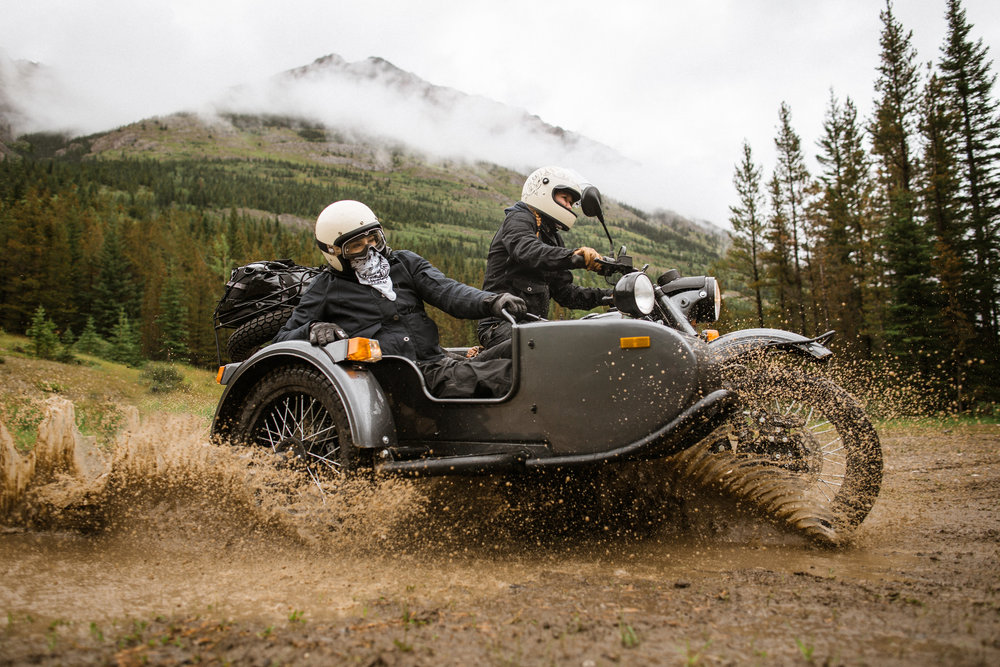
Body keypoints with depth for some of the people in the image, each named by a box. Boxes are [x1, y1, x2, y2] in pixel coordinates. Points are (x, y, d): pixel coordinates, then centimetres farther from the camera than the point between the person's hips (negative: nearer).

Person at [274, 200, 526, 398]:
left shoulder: (405, 262, 21)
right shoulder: (326, 289, 13)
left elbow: (446, 291, 6)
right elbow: (283, 340, 13)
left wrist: (489, 301, -15)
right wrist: (311, 330, -12)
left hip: (437, 360, 5)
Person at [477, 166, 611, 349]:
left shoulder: (552, 238, 26)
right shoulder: (518, 219, 0)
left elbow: (564, 292, 21)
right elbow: (528, 252, -25)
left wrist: (607, 296, 8)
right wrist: (574, 256, -42)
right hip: (502, 323, -9)